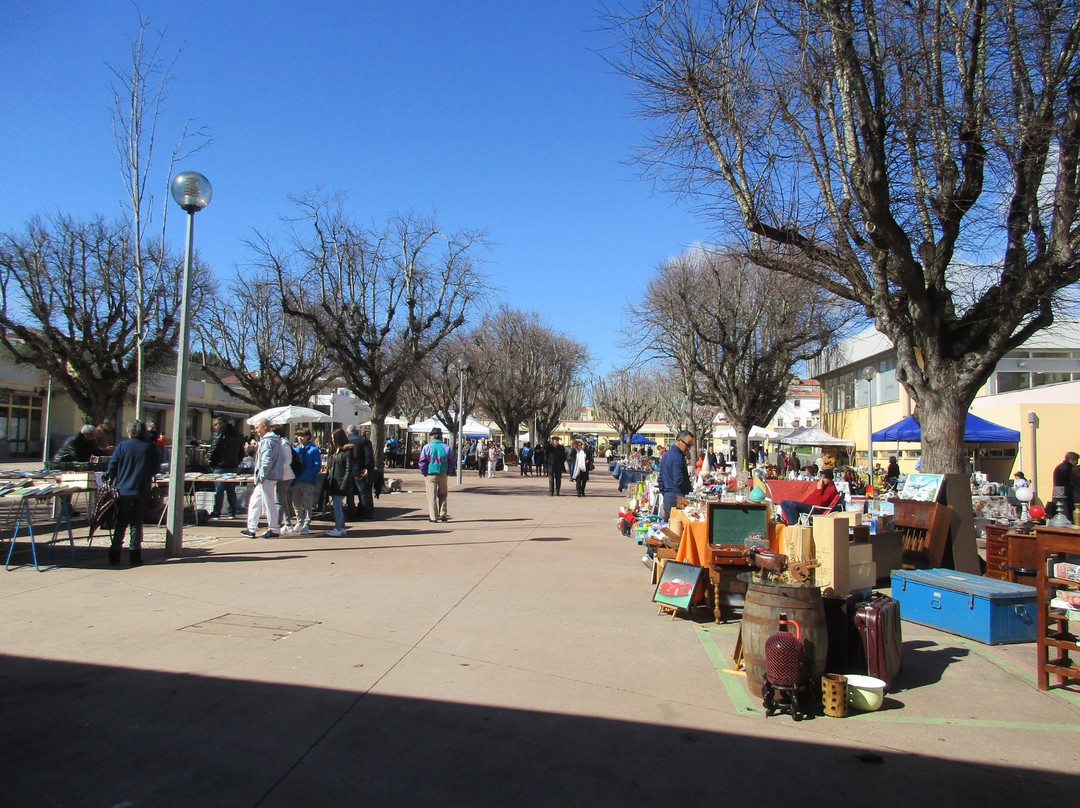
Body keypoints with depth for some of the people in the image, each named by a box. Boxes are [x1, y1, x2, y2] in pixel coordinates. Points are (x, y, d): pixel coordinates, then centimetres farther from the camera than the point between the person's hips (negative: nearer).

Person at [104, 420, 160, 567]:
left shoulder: (122, 446, -3)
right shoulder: (151, 448, -2)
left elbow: (112, 468, -1)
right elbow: (156, 468, 5)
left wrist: (110, 478, 16)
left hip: (123, 490, 0)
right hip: (142, 491, 0)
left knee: (121, 523, 10)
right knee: (136, 523, 7)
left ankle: (114, 556, 9)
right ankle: (135, 556, 4)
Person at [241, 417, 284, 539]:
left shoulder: (267, 441, -14)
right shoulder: (274, 440, 17)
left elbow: (267, 461, -23)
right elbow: (284, 459, 20)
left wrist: (261, 475, -18)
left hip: (266, 478, -11)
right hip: (270, 477, 11)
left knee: (269, 503, -4)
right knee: (255, 501, 15)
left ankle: (274, 530, 2)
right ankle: (251, 529, 18)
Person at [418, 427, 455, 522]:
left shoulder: (427, 447, -6)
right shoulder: (446, 447, 3)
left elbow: (421, 462, -8)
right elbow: (451, 462, 3)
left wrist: (424, 473, 3)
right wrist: (447, 473, 10)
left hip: (430, 475, -3)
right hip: (443, 475, 3)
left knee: (432, 496, 2)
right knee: (442, 495, 16)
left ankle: (433, 517, 1)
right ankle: (443, 514, 9)